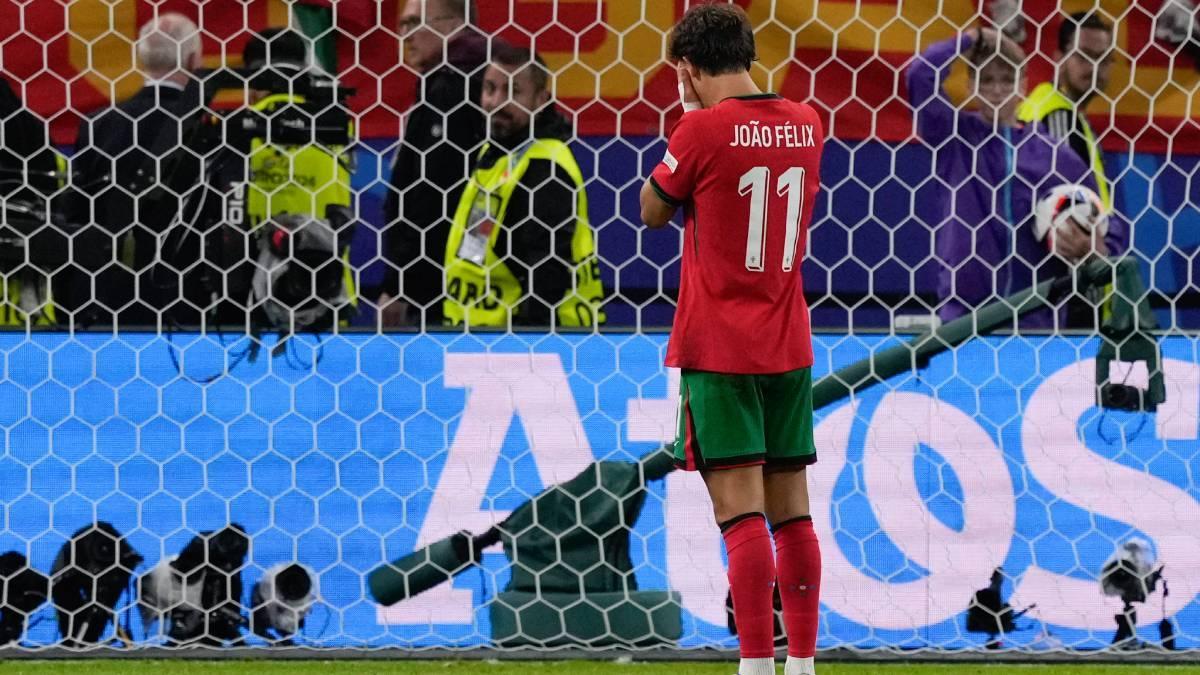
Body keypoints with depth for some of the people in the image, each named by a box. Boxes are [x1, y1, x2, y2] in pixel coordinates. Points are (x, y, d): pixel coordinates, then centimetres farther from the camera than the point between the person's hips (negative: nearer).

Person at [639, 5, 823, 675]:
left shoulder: (703, 130, -13)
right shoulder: (807, 125, 5)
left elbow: (654, 212, 2)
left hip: (718, 348, -6)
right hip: (789, 344, 6)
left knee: (742, 512, -9)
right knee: (791, 507, 11)